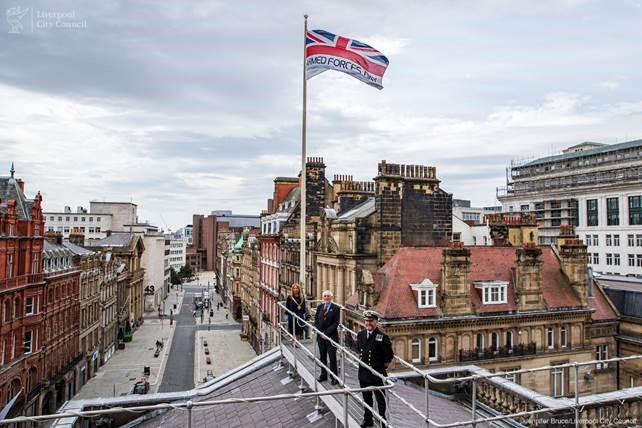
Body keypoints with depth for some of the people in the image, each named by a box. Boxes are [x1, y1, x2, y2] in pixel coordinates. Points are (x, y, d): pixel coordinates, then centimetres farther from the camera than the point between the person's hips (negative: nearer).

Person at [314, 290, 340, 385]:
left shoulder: (336, 308, -7)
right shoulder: (319, 307, 7)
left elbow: (336, 323, -11)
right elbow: (316, 320, 7)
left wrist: (326, 333, -15)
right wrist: (320, 332, -5)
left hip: (331, 336, -4)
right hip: (320, 336, 4)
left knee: (332, 358, 2)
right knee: (322, 357, 13)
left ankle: (334, 377, 11)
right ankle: (323, 375, 24)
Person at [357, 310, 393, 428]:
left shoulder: (382, 336, -15)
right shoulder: (360, 334, 3)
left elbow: (389, 355, -9)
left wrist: (384, 364, 0)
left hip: (377, 373, -5)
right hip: (363, 372, 5)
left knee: (380, 398, 9)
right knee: (366, 397, 17)